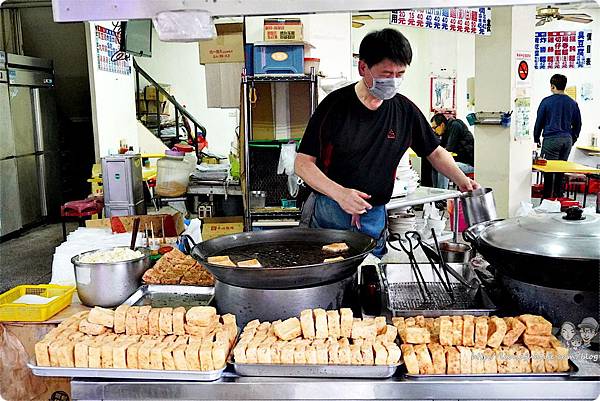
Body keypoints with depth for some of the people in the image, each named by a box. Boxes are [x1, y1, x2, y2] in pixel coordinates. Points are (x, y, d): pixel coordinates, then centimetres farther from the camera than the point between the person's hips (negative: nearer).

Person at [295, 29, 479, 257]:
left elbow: (435, 152, 17)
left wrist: (462, 181, 0)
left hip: (375, 217, 3)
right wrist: (339, 193, -22)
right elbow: (303, 163, -8)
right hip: (329, 214, -3)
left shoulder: (405, 110, 3)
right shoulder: (335, 105, -7)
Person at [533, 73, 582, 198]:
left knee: (549, 170, -1)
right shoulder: (572, 103, 8)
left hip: (551, 139, -4)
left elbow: (539, 121, 0)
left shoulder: (547, 101, -5)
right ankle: (559, 196, 17)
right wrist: (572, 139, 24)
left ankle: (548, 197, 0)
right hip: (567, 139, 5)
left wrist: (536, 139, 10)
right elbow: (578, 124, 14)